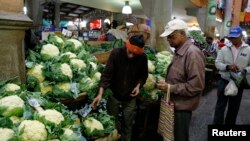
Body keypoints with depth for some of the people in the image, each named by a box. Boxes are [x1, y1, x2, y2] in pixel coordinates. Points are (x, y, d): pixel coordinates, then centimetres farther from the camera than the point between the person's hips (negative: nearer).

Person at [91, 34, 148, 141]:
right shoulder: (116, 53, -19)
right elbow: (107, 74, -22)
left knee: (127, 125, 13)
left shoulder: (143, 57, -13)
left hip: (130, 97, 1)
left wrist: (138, 85, -15)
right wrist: (100, 93, -30)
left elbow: (143, 75, 3)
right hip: (114, 94, -1)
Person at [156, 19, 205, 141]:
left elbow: (196, 85, -25)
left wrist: (170, 88, -23)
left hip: (182, 106, -8)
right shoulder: (179, 51, 7)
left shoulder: (193, 53, -21)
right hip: (174, 102, 8)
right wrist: (165, 84, 4)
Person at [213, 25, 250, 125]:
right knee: (220, 105, 5)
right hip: (223, 81, -1)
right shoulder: (224, 48, -3)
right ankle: (217, 124, 16)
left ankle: (230, 123, 35)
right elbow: (217, 63, -4)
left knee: (234, 107, 16)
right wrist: (227, 67, -22)